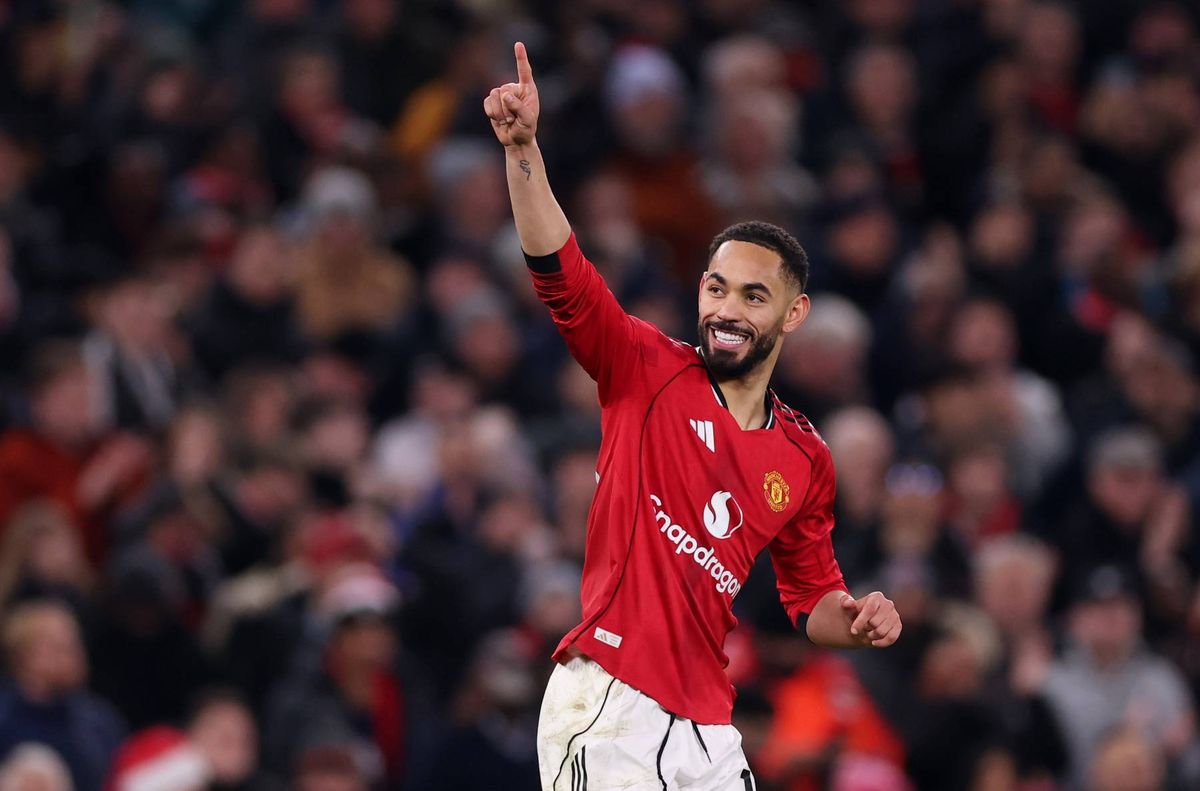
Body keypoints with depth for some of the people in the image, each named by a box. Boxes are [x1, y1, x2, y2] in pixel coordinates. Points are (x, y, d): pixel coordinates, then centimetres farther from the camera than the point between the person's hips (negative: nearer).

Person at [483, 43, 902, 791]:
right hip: (607, 711, -5)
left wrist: (858, 620, 1)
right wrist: (523, 149, -22)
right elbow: (560, 271, -10)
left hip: (708, 729, 5)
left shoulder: (806, 460, 14)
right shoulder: (649, 371, 2)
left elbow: (812, 599, 23)